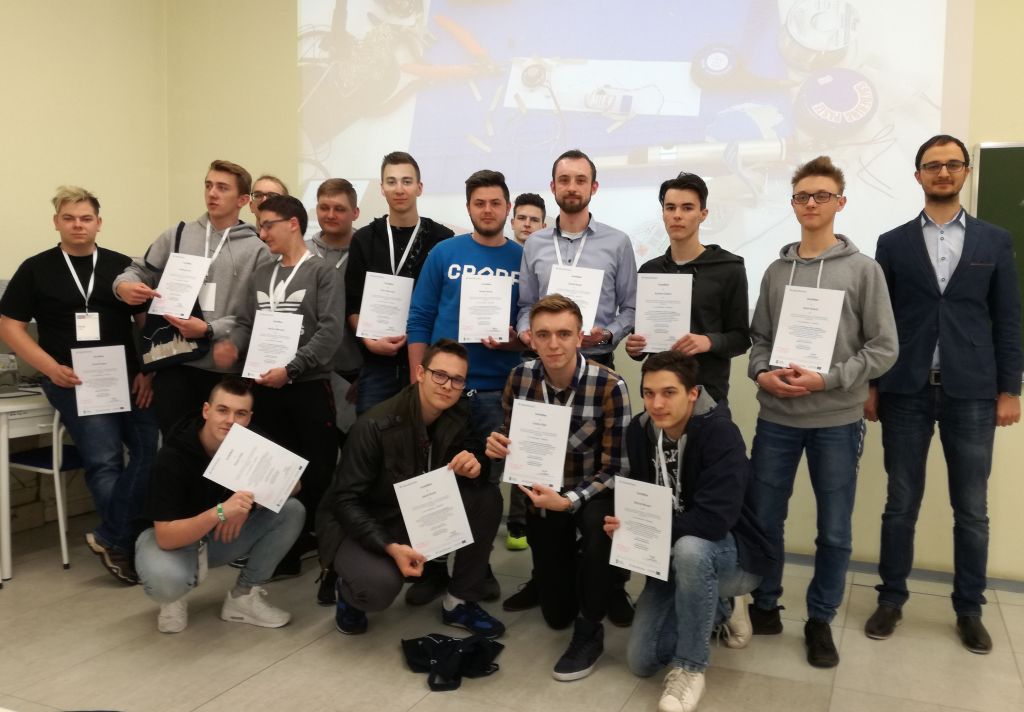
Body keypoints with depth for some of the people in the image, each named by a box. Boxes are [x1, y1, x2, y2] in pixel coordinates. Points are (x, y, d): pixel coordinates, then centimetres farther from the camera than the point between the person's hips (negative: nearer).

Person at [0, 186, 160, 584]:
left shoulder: (122, 266, 12)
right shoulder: (36, 269, 7)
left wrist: (148, 371, -4)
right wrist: (52, 368, -10)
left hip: (127, 376, 2)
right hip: (73, 380, -2)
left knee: (154, 449, -14)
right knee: (104, 459, -14)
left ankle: (108, 536, -1)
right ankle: (121, 543, 4)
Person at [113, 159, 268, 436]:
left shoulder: (256, 249, -1)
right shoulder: (177, 235, 9)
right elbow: (141, 270, 15)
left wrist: (210, 330, -18)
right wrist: (123, 284, -8)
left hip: (227, 368, -2)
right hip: (173, 364, 2)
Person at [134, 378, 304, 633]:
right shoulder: (173, 457, -28)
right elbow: (166, 537, -32)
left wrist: (249, 503, -28)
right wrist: (220, 512, -47)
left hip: (222, 536, 5)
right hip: (173, 538, -5)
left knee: (292, 510, -16)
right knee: (165, 579, -39)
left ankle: (243, 597, -4)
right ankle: (174, 596, 0)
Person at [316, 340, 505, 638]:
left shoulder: (458, 415, -10)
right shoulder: (375, 426, -27)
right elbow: (345, 501, -24)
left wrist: (474, 464, -26)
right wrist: (390, 546, -37)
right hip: (359, 522, -5)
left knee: (487, 499, -17)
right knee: (380, 587, -34)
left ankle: (460, 602, -1)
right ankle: (349, 587, 6)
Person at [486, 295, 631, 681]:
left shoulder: (609, 386, -24)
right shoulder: (520, 377, -13)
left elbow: (614, 468, -20)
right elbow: (511, 438, 3)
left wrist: (569, 501, -34)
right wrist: (498, 445, -21)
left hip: (592, 492, -3)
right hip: (542, 494, 3)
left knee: (596, 523, -40)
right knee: (556, 614, 9)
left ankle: (589, 632, -16)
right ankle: (572, 566, 45)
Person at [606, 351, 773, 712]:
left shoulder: (720, 433, -26)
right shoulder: (639, 431, -6)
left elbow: (714, 519, -35)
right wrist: (624, 525, -18)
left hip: (733, 554, -6)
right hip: (672, 558, 6)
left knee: (689, 549, -41)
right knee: (641, 660, -2)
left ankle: (689, 668, -19)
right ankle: (720, 610, 22)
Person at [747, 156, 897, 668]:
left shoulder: (863, 270, -2)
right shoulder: (776, 271, 6)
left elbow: (883, 349, -5)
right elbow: (758, 338, 9)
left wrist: (827, 379, -16)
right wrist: (763, 373, -10)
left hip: (837, 421, -2)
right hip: (776, 418, 2)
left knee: (835, 531, 8)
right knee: (764, 520, 11)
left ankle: (820, 619, 27)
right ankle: (765, 604, 31)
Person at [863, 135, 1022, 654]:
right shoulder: (893, 243, 6)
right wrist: (871, 386, 1)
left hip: (971, 393, 1)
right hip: (906, 391, 0)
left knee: (971, 509, 8)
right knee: (901, 502, 7)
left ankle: (969, 610, 23)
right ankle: (891, 599, 20)